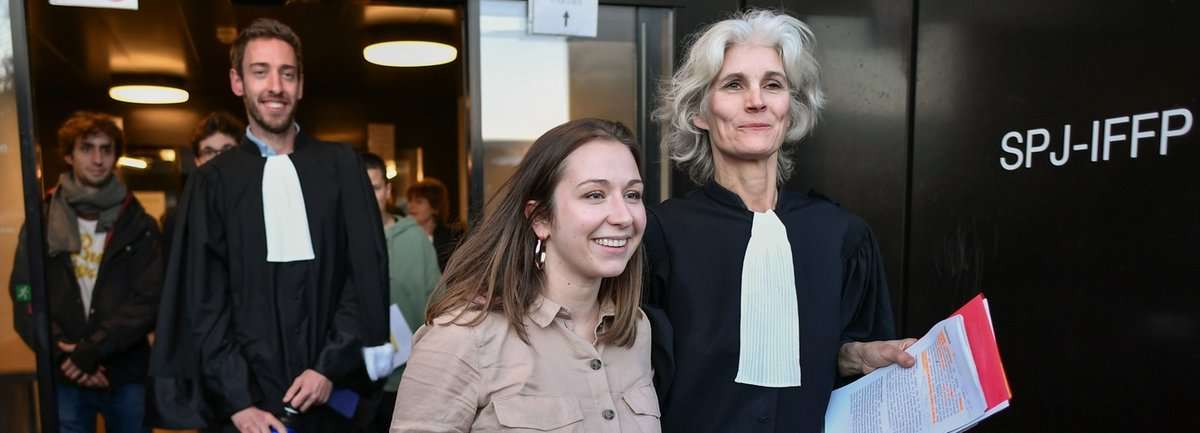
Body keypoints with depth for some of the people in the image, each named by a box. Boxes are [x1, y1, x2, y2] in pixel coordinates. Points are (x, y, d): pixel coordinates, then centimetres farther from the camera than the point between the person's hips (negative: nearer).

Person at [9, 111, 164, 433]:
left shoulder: (139, 226, 2)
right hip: (63, 378, 1)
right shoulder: (41, 222, 5)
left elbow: (148, 301, -6)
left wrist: (95, 349, -15)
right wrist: (64, 355, -10)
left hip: (126, 374, 0)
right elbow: (26, 301, 1)